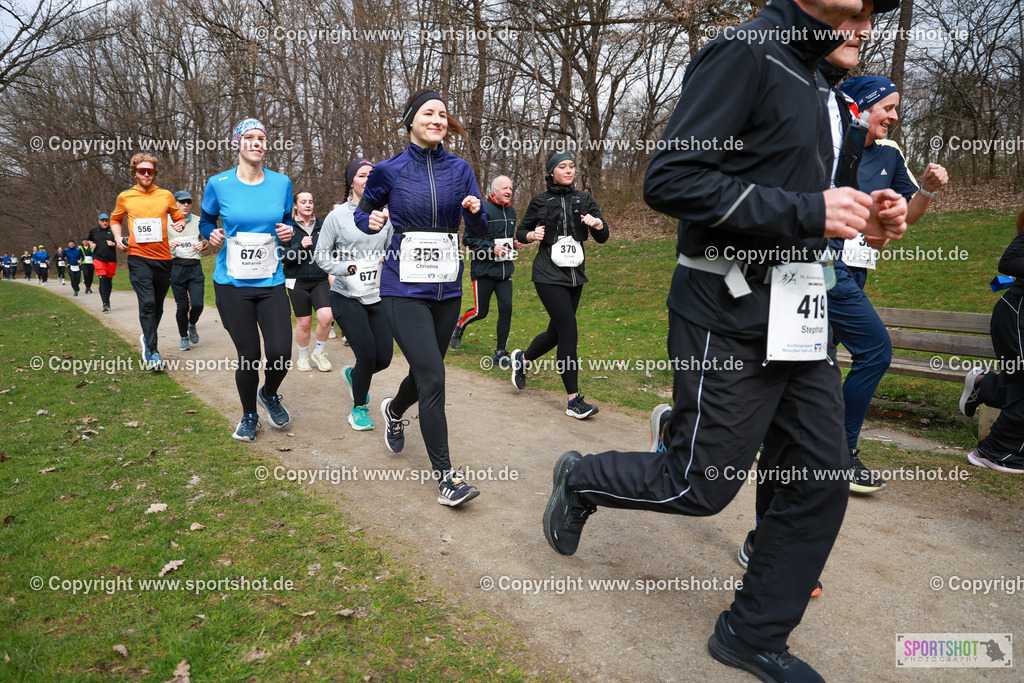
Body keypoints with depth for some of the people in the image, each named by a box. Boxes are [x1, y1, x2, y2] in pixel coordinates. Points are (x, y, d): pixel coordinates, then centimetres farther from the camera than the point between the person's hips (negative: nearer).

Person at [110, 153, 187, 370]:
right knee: (147, 303, -14)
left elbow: (179, 216, 19)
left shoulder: (166, 196, 7)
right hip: (137, 257, -2)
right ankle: (152, 352, -8)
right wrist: (118, 237, 4)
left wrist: (180, 224, -5)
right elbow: (115, 219, 22)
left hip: (163, 258, 2)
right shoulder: (125, 197, 6)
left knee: (158, 305, 12)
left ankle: (148, 339, 37)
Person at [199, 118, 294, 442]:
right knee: (248, 355, -1)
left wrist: (288, 232, -6)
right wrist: (212, 234, -9)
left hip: (271, 283, 1)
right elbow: (206, 221, 14)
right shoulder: (218, 184, -1)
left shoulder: (281, 183, 3)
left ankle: (269, 394, 28)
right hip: (232, 284, -1)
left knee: (281, 354, -9)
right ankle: (249, 415, 28)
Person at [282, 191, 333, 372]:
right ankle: (303, 356, 27)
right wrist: (300, 246, -20)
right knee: (304, 322, 3)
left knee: (326, 316, -15)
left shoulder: (322, 225, 8)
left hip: (320, 280, 2)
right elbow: (283, 256, -7)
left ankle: (319, 352, 10)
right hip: (297, 281, -1)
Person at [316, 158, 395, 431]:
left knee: (384, 357, 2)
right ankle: (359, 408, 15)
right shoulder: (337, 216, -3)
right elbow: (321, 256, -1)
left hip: (379, 297, 4)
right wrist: (349, 269, -14)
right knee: (367, 354, -11)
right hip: (347, 298, -4)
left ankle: (352, 375, 38)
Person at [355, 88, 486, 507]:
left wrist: (476, 211, -14)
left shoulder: (459, 169, 6)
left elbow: (477, 231, 8)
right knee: (433, 378, -12)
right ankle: (444, 474, 0)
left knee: (424, 371, 16)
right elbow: (363, 212, 13)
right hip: (404, 287, -4)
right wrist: (372, 221, -9)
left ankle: (395, 410, 51)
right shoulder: (389, 170, -1)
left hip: (447, 288, 4)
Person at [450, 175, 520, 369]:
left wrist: (514, 243, 7)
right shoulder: (482, 210, -10)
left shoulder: (511, 211, 13)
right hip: (484, 269, -5)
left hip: (505, 269, 5)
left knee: (506, 307, -5)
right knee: (480, 312, 4)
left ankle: (501, 352, 5)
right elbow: (469, 239, -12)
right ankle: (460, 325, 38)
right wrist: (492, 247, -21)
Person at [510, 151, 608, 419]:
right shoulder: (540, 201, 2)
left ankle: (522, 358, 42)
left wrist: (598, 223, -15)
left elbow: (602, 238, 6)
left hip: (575, 275, 5)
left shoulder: (583, 199, 10)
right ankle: (573, 400, -5)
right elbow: (520, 232, 11)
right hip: (549, 275, -5)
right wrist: (533, 235, -11)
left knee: (556, 332, 12)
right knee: (569, 331, -13)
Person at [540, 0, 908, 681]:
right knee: (701, 485, 1)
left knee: (822, 480, 10)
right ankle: (581, 481, 29)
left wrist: (859, 216, 6)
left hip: (799, 315, 9)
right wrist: (808, 213, -21)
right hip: (732, 319, -9)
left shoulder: (813, 78, 19)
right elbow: (671, 180, -22)